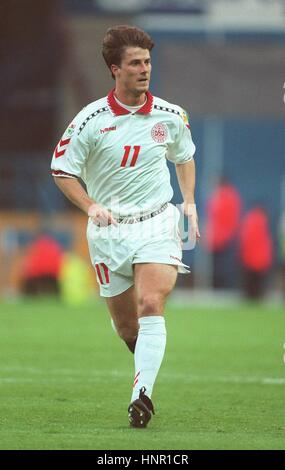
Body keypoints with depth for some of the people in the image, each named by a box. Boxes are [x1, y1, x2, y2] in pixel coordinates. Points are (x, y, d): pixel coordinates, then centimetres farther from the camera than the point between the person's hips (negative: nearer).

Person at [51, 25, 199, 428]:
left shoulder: (170, 116, 0)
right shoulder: (91, 120, -8)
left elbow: (184, 156, 21)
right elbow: (62, 169, 0)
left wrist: (190, 202, 9)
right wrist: (91, 207, -14)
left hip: (157, 224, 0)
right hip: (109, 230, 0)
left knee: (151, 305, -21)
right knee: (126, 326, 7)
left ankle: (142, 395, -24)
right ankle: (149, 360, 40)